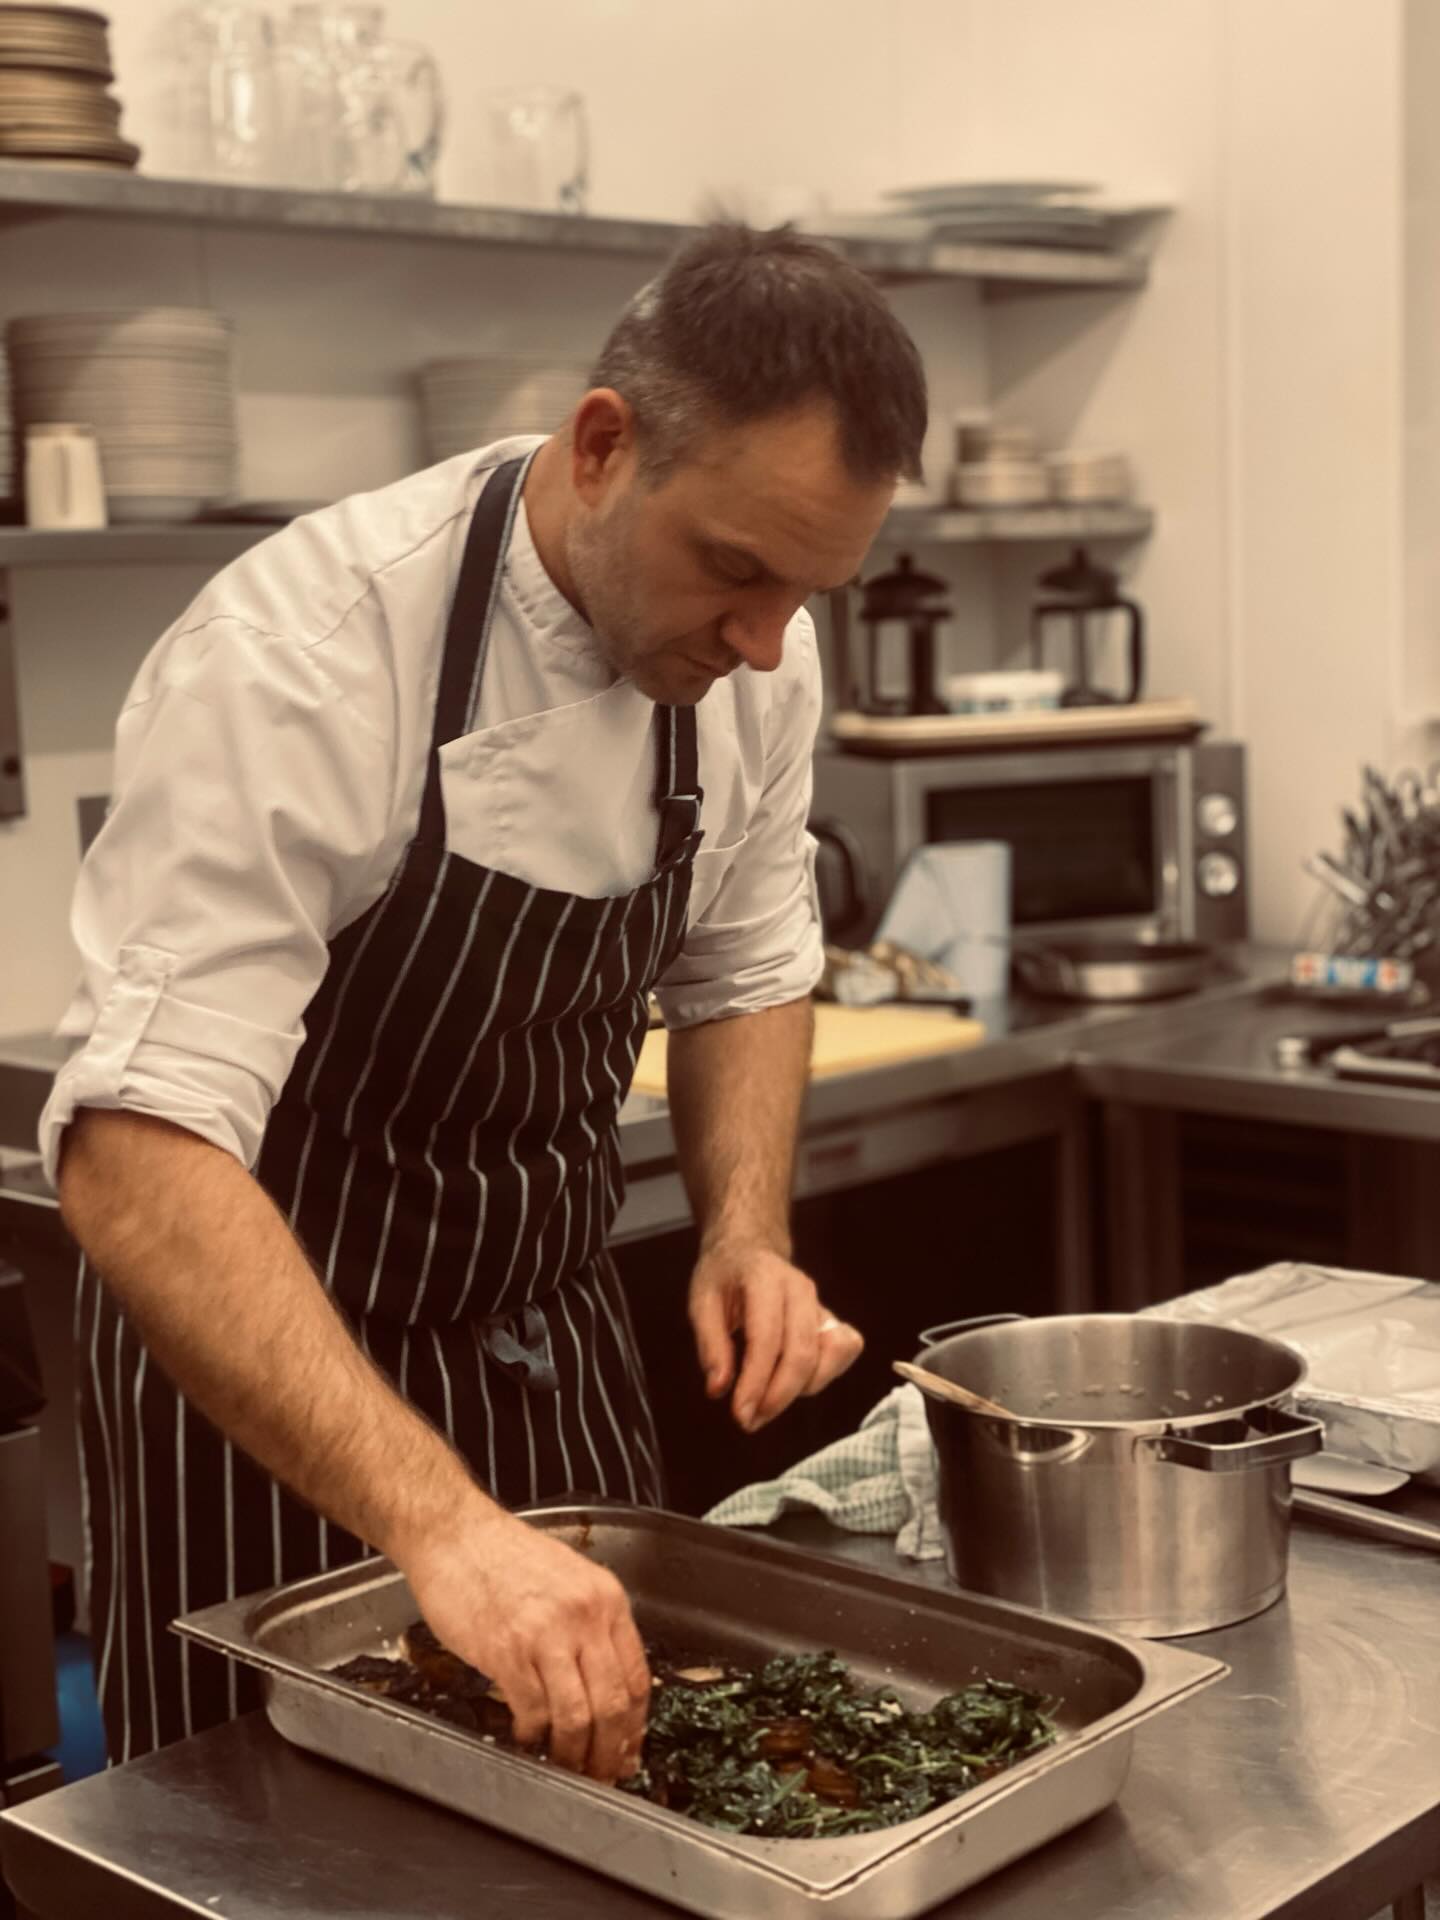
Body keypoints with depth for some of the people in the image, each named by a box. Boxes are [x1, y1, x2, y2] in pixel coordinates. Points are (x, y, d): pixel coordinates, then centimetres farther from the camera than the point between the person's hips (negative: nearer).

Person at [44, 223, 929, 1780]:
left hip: (551, 1344, 6)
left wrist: (746, 1235, -10)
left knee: (614, 1768, 20)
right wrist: (438, 1522, -46)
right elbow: (133, 1158, -37)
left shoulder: (751, 653, -9)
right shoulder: (298, 657, -30)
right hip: (257, 1361, -5)